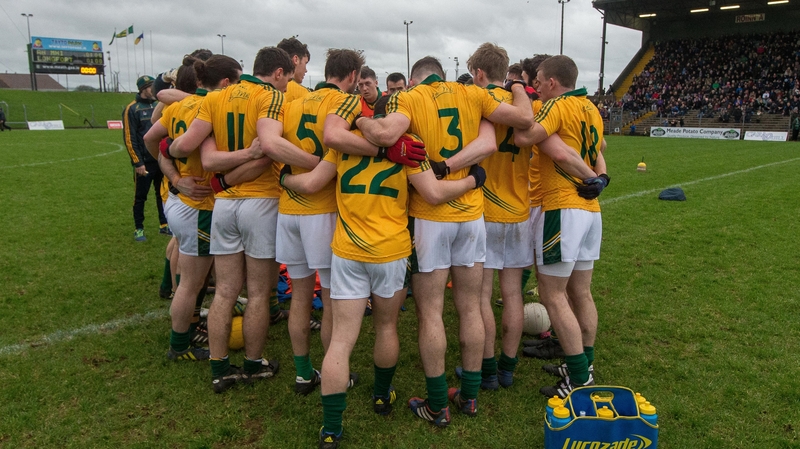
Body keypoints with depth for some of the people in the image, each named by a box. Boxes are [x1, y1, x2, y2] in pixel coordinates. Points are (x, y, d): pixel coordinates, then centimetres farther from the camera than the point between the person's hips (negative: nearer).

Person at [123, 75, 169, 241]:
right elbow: (129, 139, -9)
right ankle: (138, 229, 17)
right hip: (144, 162, -5)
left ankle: (164, 225, 24)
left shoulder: (158, 106, 10)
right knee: (141, 196, 6)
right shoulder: (132, 109, -6)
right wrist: (138, 162, -13)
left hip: (161, 160, 5)